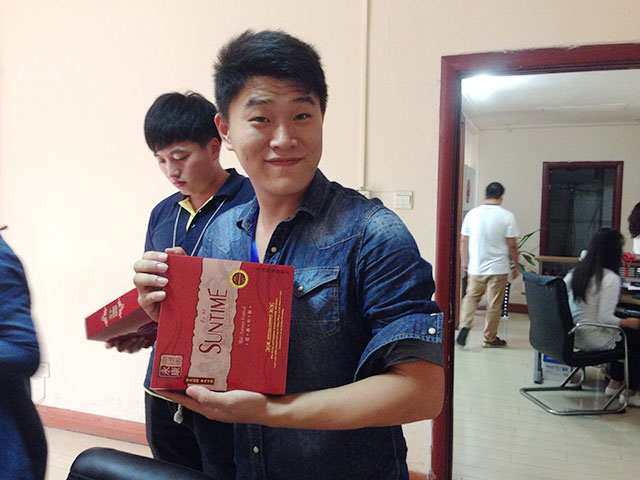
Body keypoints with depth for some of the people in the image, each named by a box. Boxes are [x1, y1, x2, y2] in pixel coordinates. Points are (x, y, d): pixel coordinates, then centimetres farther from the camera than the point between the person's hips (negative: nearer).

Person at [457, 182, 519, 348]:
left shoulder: (472, 214, 0)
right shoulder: (507, 216, -8)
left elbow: (463, 241, 3)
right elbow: (512, 245, -7)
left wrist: (465, 261, 15)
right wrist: (515, 265, 6)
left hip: (476, 267, 2)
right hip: (498, 268, -2)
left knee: (471, 296, 17)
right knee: (494, 304, 7)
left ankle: (465, 324, -4)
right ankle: (489, 338, 17)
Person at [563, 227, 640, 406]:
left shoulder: (575, 272, 1)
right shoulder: (611, 279, -19)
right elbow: (605, 318, -21)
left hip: (571, 334, 7)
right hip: (593, 340, -7)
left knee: (624, 334, 26)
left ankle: (614, 384, 35)